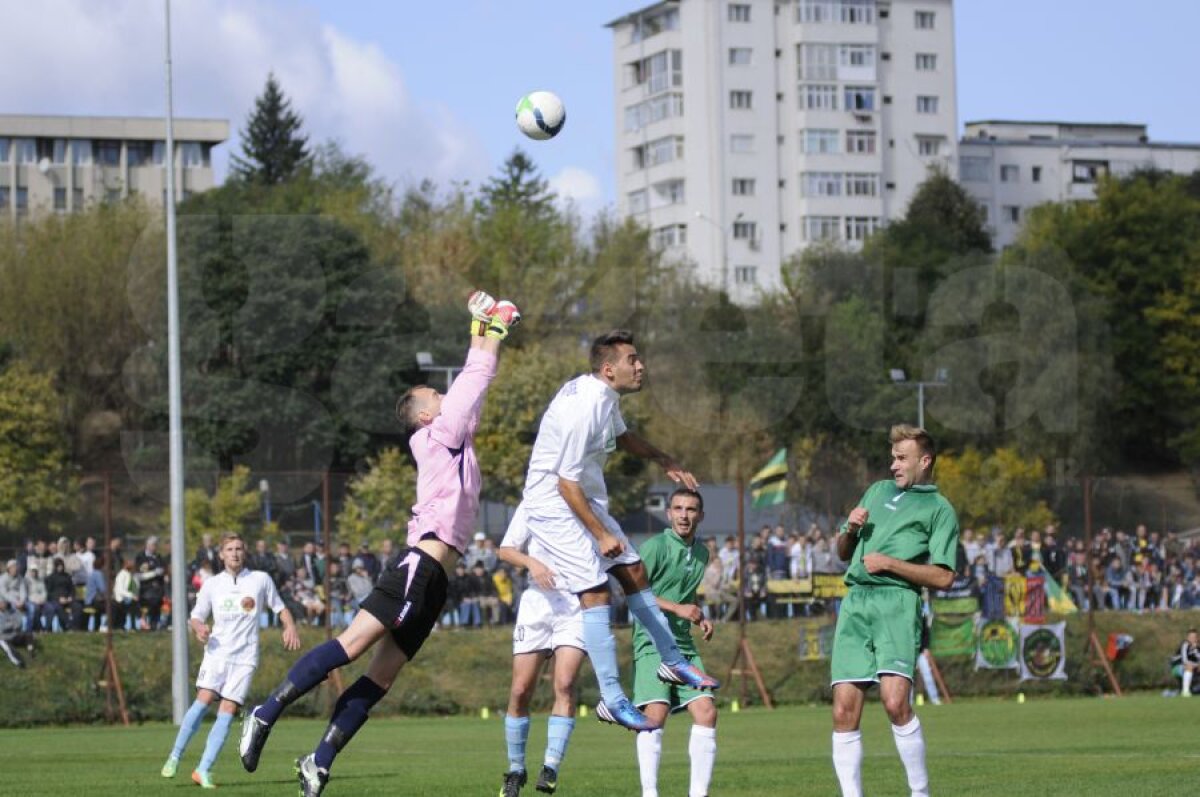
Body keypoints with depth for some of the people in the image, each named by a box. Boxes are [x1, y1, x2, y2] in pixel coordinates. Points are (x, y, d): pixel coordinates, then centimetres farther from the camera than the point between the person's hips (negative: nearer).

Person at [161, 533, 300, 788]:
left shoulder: (261, 580, 7)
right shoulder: (212, 585, 9)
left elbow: (280, 608, 16)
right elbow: (195, 617, 12)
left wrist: (290, 626, -4)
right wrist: (199, 627, -12)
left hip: (245, 656, 0)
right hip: (217, 650, 0)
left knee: (228, 710, -10)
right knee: (204, 700, -18)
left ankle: (203, 770, -10)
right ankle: (174, 757, -10)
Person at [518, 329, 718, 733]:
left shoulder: (605, 395, 1)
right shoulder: (583, 409, -29)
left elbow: (622, 435, 25)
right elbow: (567, 483, -25)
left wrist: (665, 461, 21)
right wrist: (601, 534, -19)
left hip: (586, 499, 10)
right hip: (553, 504, -10)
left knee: (634, 572, 14)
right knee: (596, 593, -15)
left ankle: (673, 661, 29)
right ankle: (612, 700, -13)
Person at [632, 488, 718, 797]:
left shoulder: (701, 553, 15)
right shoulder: (656, 547, -8)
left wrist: (700, 617, 11)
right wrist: (677, 608, -17)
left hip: (684, 645, 7)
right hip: (652, 643, -7)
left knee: (706, 711, -5)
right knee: (656, 713, -18)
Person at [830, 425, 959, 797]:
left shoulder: (939, 509, 7)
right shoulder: (878, 491, 26)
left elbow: (943, 577, -3)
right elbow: (844, 554, 30)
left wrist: (889, 563, -8)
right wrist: (850, 530, 9)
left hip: (897, 601, -5)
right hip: (855, 601, 5)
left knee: (895, 700, -23)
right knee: (844, 710, -4)